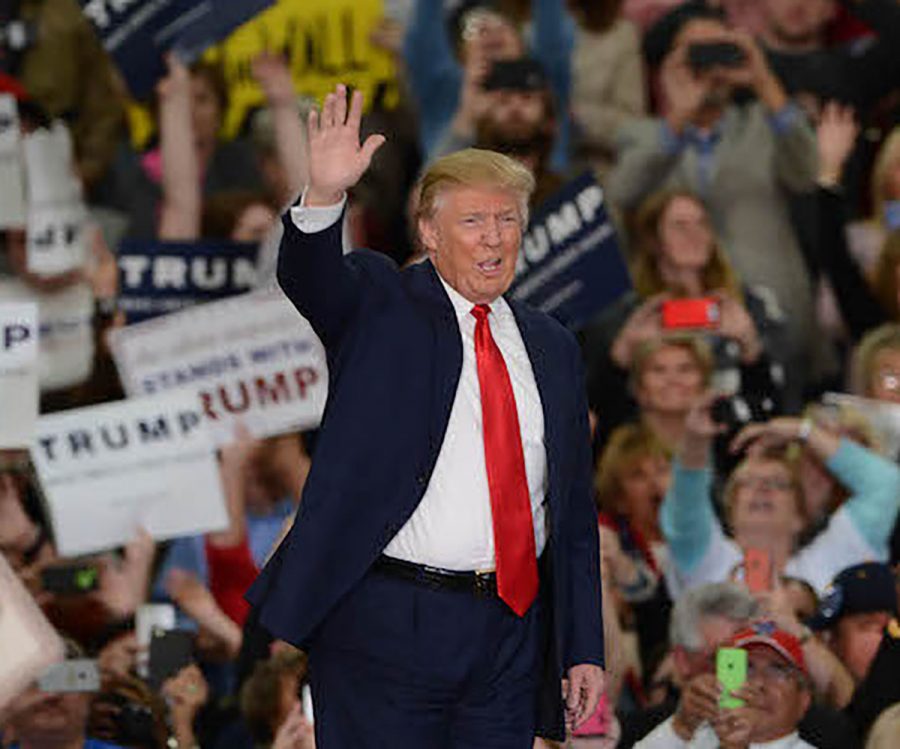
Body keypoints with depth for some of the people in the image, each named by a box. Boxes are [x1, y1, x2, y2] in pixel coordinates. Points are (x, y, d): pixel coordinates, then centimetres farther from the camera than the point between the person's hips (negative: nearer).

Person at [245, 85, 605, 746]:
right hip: (386, 625, -4)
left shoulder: (552, 349, 15)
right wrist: (326, 196, -40)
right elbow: (309, 280, -19)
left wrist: (584, 649, 11)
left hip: (513, 630, 4)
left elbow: (575, 512, 16)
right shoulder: (380, 306, 4)